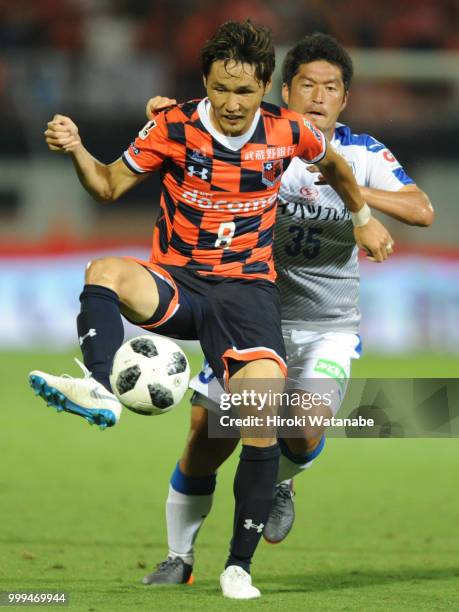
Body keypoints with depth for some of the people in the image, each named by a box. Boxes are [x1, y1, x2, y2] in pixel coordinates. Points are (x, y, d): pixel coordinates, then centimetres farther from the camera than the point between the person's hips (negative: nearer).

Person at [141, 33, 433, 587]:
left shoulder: (362, 153, -3)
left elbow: (421, 210, -14)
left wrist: (357, 190, -30)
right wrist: (165, 116, -16)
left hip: (329, 328, 0)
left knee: (306, 431, -23)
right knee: (206, 440, -4)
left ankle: (279, 485, 16)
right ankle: (179, 558, 18)